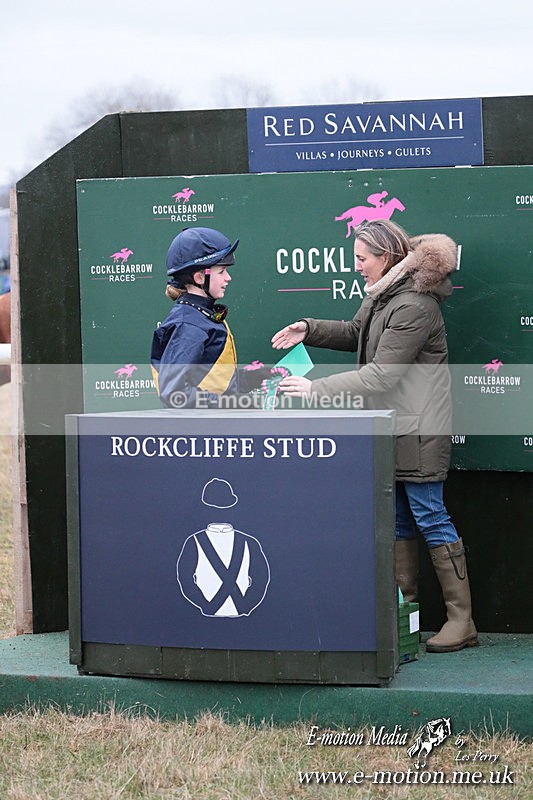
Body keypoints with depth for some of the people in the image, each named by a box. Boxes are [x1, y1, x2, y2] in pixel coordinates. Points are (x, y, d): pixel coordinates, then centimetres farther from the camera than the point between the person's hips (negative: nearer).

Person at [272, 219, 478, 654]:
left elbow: (381, 374, -24)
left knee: (429, 515, -7)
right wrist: (310, 330, 11)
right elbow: (356, 333, 27)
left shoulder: (414, 307, -21)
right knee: (397, 520, 11)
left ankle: (462, 621, -3)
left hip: (418, 428, -10)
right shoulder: (383, 293, 10)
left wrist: (316, 389, -23)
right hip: (390, 426, 10)